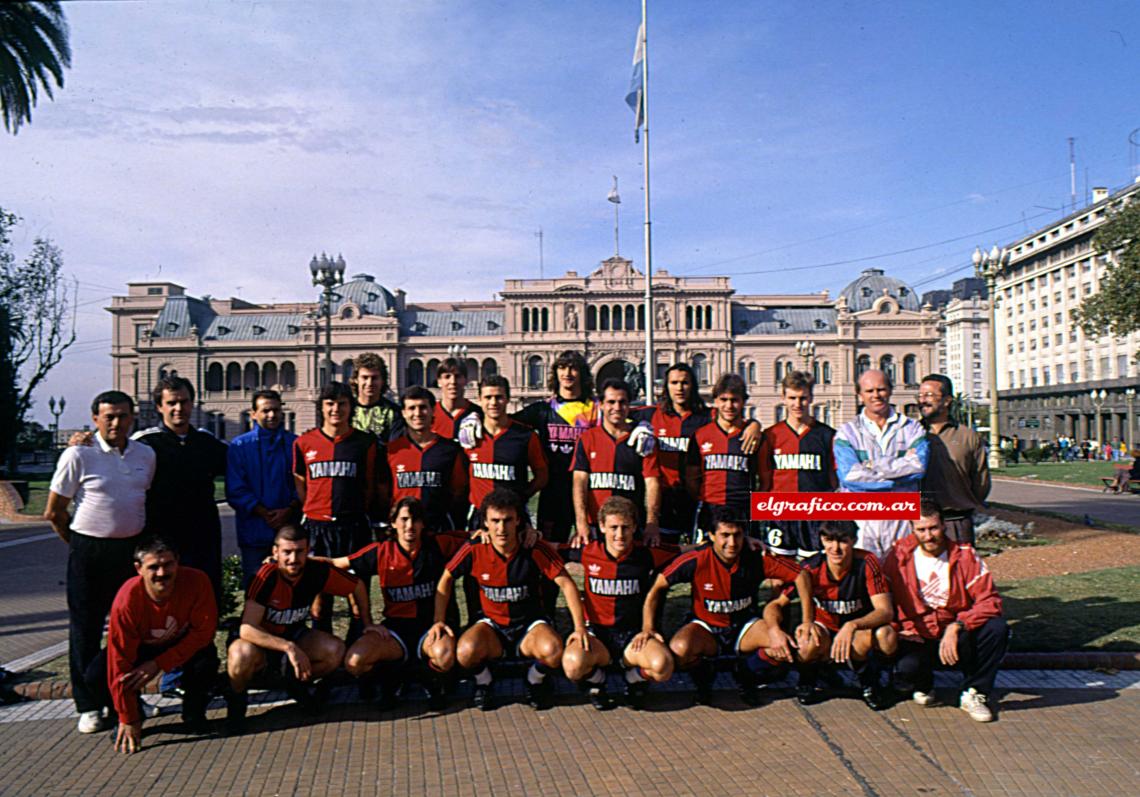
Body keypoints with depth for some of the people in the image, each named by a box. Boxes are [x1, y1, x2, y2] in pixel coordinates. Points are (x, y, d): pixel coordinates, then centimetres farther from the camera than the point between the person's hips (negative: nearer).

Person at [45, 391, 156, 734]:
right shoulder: (77, 455, -8)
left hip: (132, 548, 4)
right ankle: (88, 706, 14)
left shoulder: (146, 455, 5)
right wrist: (79, 545, 4)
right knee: (85, 628, 4)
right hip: (89, 553, -4)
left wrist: (141, 541, 12)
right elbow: (54, 512, -3)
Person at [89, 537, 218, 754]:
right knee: (96, 675, -24)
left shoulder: (197, 582, -31)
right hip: (141, 647, 1)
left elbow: (203, 631, -23)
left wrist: (159, 664, -29)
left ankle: (193, 713, 0)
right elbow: (120, 662, -25)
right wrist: (128, 720, -21)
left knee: (206, 661, -33)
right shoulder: (127, 599, -31)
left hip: (184, 644, -1)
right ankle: (134, 714, 7)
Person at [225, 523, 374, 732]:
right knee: (242, 655, -37)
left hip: (294, 635, 4)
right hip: (260, 642, -4)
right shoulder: (267, 576, -30)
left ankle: (297, 684, 10)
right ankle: (237, 699, -3)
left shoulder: (318, 572, -18)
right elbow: (247, 629, -36)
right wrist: (289, 647, -44)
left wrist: (367, 623, 2)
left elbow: (358, 586, 1)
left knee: (336, 650, -22)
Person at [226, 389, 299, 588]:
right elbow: (235, 491, -2)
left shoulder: (296, 444, 6)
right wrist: (264, 513, -11)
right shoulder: (240, 446, 4)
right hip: (254, 531, 0)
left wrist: (289, 510, -12)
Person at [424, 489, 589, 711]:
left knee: (553, 650, -33)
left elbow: (566, 584, -12)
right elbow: (446, 580, 3)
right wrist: (439, 621, -5)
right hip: (492, 624, 1)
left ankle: (536, 681, 4)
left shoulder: (535, 550, -16)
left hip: (530, 625, 0)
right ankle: (483, 682, 4)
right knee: (466, 651, -32)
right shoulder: (474, 550, -13)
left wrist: (580, 627, -19)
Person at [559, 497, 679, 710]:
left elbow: (681, 553, 7)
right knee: (573, 664, -33)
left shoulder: (646, 555, -5)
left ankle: (635, 679, 8)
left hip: (633, 634, 0)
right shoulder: (588, 553, -4)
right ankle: (595, 682, 6)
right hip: (596, 632, 0)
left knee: (662, 666, -30)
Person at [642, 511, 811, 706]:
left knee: (784, 645, -27)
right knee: (679, 649, -35)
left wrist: (807, 622, -16)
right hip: (706, 627, -1)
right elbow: (658, 587, -11)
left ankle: (746, 676, 7)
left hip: (745, 627, 2)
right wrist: (648, 628, -18)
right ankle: (703, 677, 5)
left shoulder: (757, 558, -17)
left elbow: (800, 576, -11)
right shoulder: (696, 560, -20)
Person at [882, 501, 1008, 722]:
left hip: (957, 638, 1)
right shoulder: (899, 556, -3)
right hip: (917, 639, -1)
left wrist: (957, 626, -24)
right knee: (906, 669, -32)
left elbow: (989, 601, -11)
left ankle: (974, 693, -7)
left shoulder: (965, 555, -4)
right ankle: (922, 686, 9)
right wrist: (900, 630, -16)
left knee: (997, 629, -27)